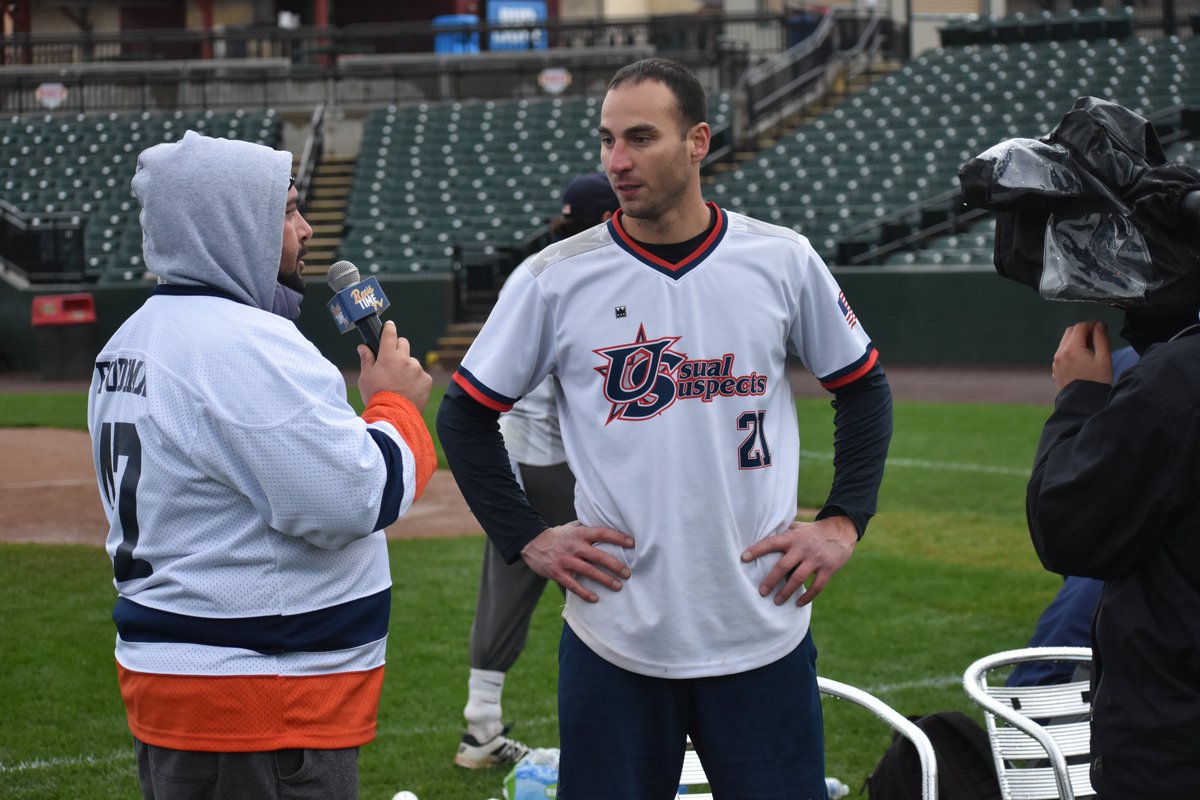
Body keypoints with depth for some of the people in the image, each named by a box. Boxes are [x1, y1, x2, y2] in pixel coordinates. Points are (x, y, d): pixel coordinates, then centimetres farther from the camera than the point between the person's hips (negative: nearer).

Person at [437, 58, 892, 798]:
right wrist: (527, 538, 1)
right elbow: (466, 414, 8)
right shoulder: (556, 278, -2)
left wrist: (844, 522, 5)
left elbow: (863, 389, 14)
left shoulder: (784, 261, 1)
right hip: (613, 641, -1)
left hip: (764, 634, 1)